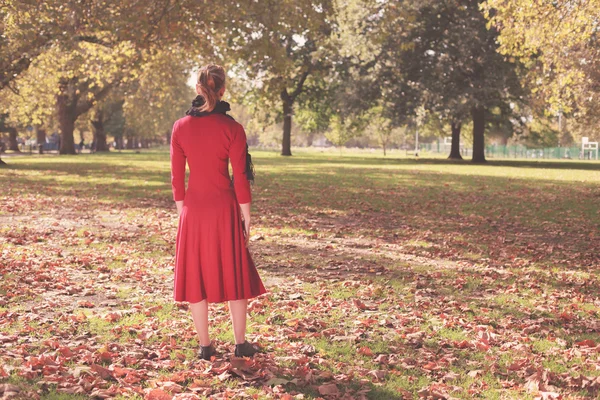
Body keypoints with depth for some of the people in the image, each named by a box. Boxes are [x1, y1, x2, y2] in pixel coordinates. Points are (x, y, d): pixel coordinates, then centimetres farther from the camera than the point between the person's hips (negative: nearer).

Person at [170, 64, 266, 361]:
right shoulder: (232, 128, -9)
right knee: (234, 275, 11)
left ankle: (205, 346, 15)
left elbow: (177, 176, 2)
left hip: (193, 209, 2)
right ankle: (241, 344, 15)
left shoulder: (180, 127, -1)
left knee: (196, 276, 10)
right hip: (225, 209, -2)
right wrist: (246, 216, 1)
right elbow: (240, 178, -7)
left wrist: (181, 211, 12)